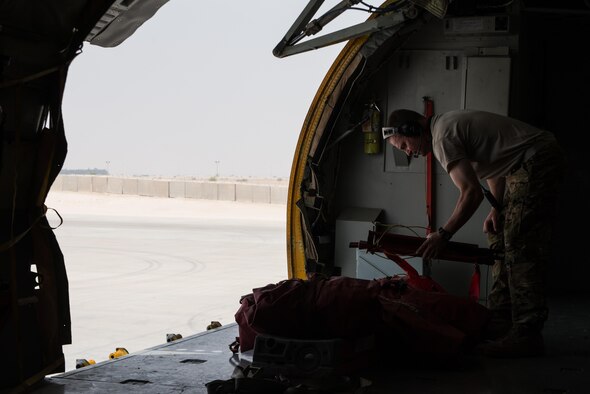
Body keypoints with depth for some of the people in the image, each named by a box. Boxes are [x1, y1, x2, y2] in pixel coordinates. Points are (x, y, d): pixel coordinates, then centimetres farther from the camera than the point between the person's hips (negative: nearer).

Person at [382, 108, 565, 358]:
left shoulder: (443, 138, -16)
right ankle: (500, 320, 15)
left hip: (537, 161, -11)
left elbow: (472, 192, -23)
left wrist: (443, 235, -19)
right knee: (501, 241, 13)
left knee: (521, 248, -14)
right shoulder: (447, 125, 16)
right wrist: (497, 208, 9)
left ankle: (527, 335, -15)